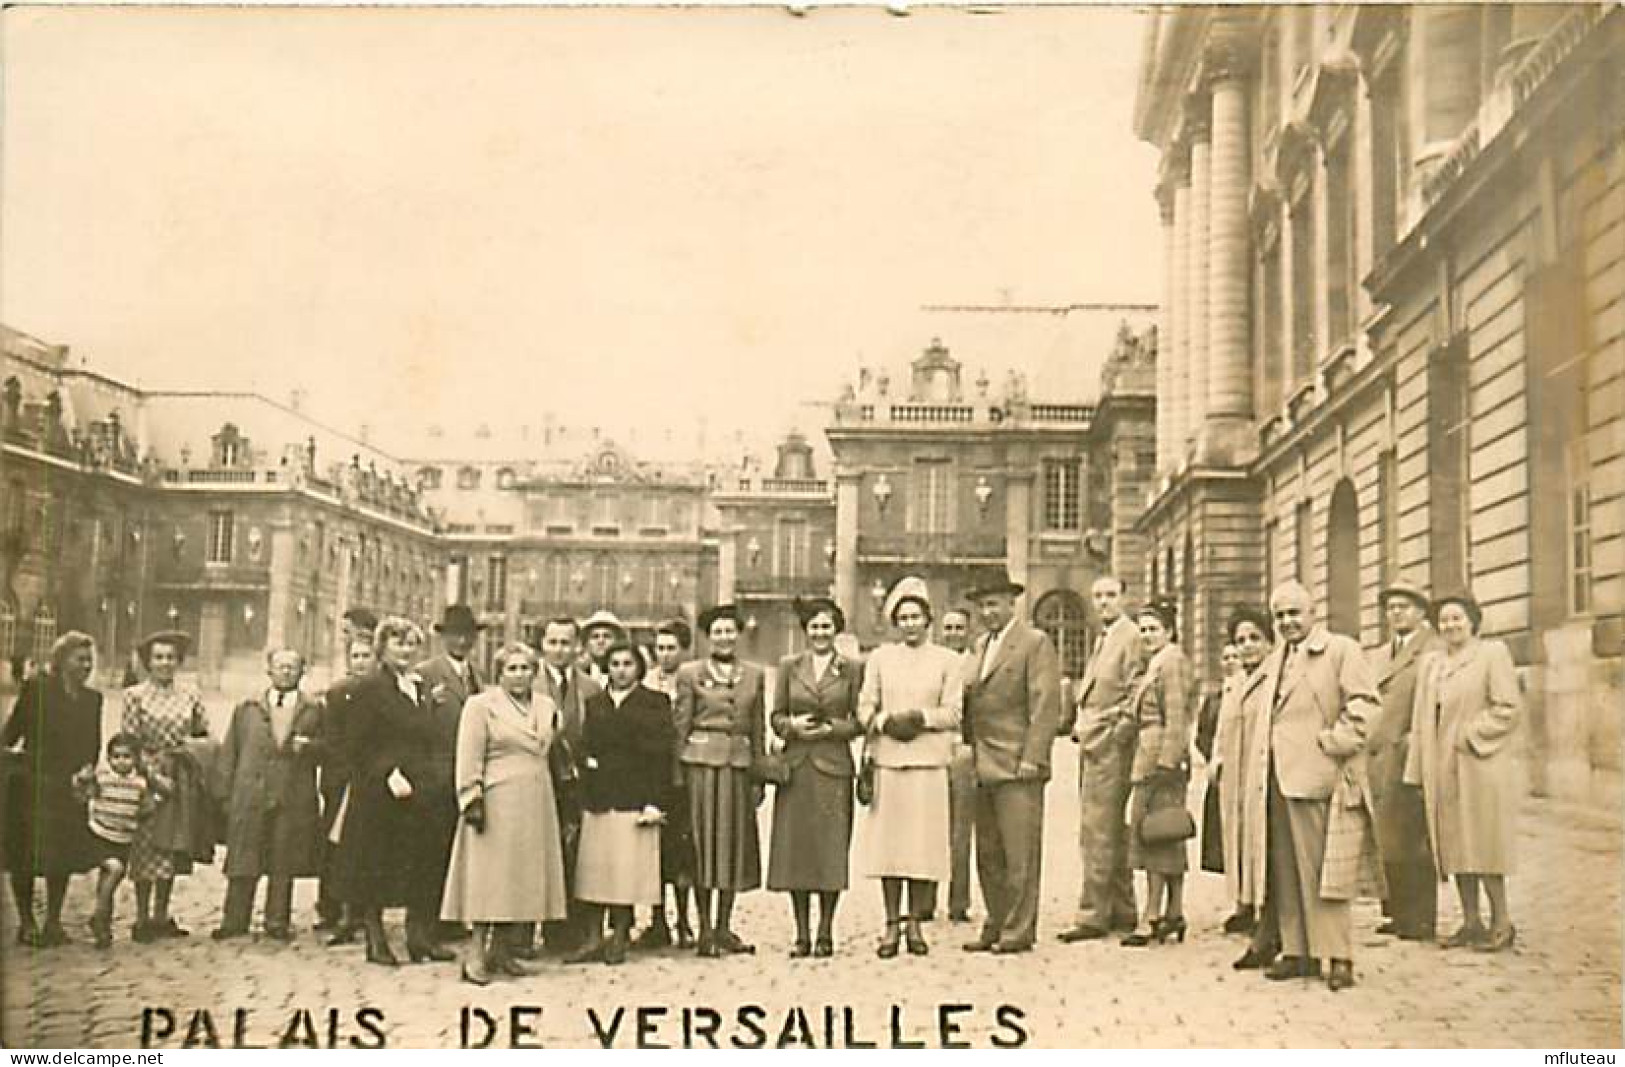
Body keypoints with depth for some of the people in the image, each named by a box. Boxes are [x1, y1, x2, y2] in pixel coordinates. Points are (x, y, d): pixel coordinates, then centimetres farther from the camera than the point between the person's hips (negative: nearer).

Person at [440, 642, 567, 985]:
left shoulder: (546, 706, 15)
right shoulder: (480, 705, -2)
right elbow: (469, 759, -7)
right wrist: (472, 800, -14)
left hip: (537, 805, 6)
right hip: (497, 803, -6)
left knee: (526, 878, 5)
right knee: (489, 877, -7)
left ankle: (502, 951, 13)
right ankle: (476, 954, -4)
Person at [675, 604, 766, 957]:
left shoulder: (754, 675, 11)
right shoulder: (690, 673, 3)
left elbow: (759, 729, 12)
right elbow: (680, 727, 2)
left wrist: (759, 776, 7)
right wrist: (678, 775, -3)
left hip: (739, 764, 3)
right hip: (702, 762, -3)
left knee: (736, 843, 6)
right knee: (704, 843, -1)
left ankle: (724, 928, 16)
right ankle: (705, 931, 7)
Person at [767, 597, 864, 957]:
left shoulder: (852, 669, 6)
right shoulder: (788, 666, 10)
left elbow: (859, 721, 4)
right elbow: (776, 716, 10)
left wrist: (831, 728, -12)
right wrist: (793, 725, -10)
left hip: (834, 767, -1)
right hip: (795, 766, 2)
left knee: (831, 848, -3)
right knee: (795, 848, 1)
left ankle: (825, 932, 7)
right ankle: (802, 934, 10)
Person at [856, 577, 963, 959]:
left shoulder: (947, 660, 8)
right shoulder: (879, 657, 11)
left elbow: (953, 712, 3)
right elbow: (864, 707, 7)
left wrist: (921, 718, -12)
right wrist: (886, 722, -11)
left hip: (928, 762, -1)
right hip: (887, 761, 1)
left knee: (923, 844, -1)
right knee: (887, 842, 0)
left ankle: (916, 923, 9)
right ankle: (892, 924, 8)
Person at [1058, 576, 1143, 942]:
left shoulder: (1131, 637, -10)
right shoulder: (1102, 638, 19)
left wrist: (1114, 734, -15)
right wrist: (1079, 724, 14)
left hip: (1111, 743, -10)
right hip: (1092, 745, 10)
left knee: (1097, 833, -9)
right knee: (1110, 833, 14)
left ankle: (1093, 915, -6)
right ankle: (1122, 910, 21)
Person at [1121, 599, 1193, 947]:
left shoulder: (1173, 661, -10)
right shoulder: (1153, 665, 20)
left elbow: (1176, 718, -17)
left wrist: (1166, 763, -21)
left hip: (1160, 758, -10)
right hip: (1149, 759, 10)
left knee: (1153, 834, -9)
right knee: (1166, 837, 10)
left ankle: (1152, 917, -8)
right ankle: (1174, 915, 14)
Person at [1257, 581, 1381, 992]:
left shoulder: (1341, 650, 0)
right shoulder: (1274, 661, 21)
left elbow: (1364, 704, -9)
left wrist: (1335, 743, -14)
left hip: (1318, 778, -7)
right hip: (1277, 779, 7)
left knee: (1320, 871, -7)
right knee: (1286, 872, 8)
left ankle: (1338, 957, -1)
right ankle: (1297, 952, 14)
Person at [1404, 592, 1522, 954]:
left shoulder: (1493, 654, -1)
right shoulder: (1430, 663, 17)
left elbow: (1508, 707, -9)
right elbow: (1422, 721, 17)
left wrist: (1468, 736, -14)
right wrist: (1418, 769, 11)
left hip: (1480, 766, -6)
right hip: (1442, 770, 6)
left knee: (1484, 844, -5)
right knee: (1456, 843, 6)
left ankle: (1502, 922, 6)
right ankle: (1471, 922, 11)